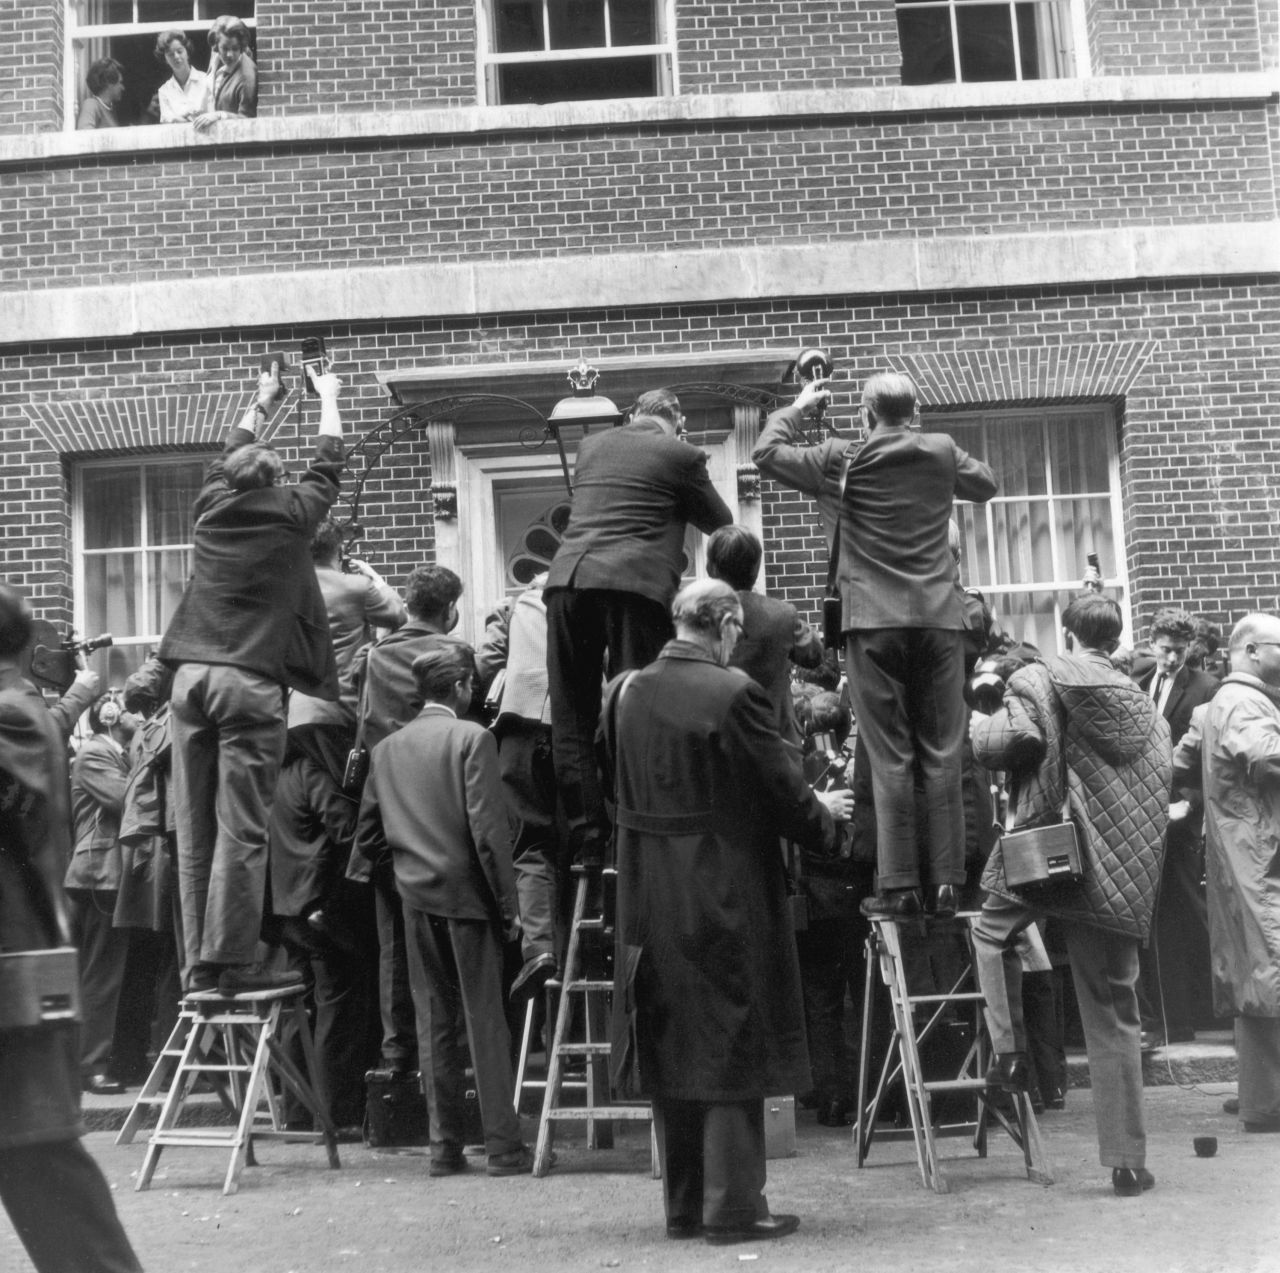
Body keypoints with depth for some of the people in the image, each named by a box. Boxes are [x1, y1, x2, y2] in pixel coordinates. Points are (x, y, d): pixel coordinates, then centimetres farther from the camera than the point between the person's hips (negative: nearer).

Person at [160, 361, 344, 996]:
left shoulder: (214, 504, 12)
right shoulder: (288, 513, 3)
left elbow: (230, 456, 33)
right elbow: (328, 464, 19)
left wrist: (263, 401, 48)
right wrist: (328, 397, 35)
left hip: (191, 674, 5)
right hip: (250, 681, -5)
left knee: (195, 829, 4)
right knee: (241, 830, -6)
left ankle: (198, 959, 7)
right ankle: (230, 960, -7)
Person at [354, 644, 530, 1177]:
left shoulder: (386, 749, 8)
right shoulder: (472, 738, -8)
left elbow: (368, 837, 9)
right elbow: (488, 828, -14)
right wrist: (508, 905, -9)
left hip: (415, 899, 5)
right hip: (468, 896, -4)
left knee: (434, 1022, 10)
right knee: (485, 1022, 1)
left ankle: (444, 1145, 13)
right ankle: (503, 1146, 3)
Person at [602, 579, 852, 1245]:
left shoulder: (624, 693, 2)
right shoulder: (733, 693, -16)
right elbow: (784, 791, -12)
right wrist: (825, 811, 9)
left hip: (650, 908, 6)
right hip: (727, 902, -6)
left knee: (671, 1052, 14)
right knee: (732, 1046, 4)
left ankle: (684, 1203, 23)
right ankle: (733, 1207, 8)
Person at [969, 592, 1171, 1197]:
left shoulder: (1037, 680, 0)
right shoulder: (1143, 706, 14)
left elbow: (1016, 739, -15)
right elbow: (1165, 781, 13)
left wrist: (977, 725, 4)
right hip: (1119, 876, 3)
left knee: (992, 930, 26)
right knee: (1114, 1018, 8)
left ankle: (1009, 1053, 9)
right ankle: (1126, 1160, 10)